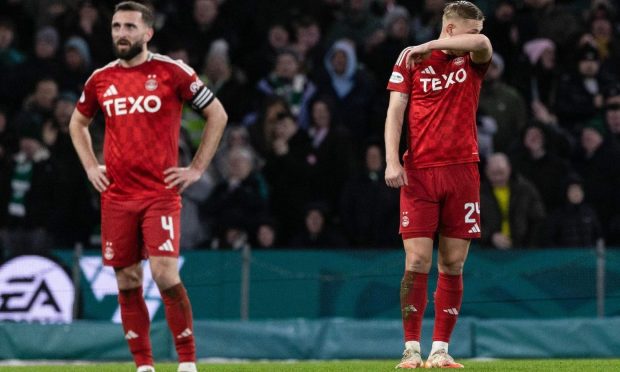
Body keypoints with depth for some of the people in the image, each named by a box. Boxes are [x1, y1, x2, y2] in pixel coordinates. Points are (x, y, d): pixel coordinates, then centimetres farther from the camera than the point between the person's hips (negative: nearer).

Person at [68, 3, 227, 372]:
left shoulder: (172, 72, -4)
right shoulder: (101, 79, 9)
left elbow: (218, 115, 3)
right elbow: (78, 123, 27)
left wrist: (197, 169, -1)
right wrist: (91, 167, 13)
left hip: (161, 193, -4)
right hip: (117, 196, 4)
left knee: (166, 274, -16)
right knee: (128, 283, 4)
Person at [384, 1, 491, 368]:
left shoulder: (473, 60, 9)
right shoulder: (410, 58, 5)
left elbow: (483, 44, -15)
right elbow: (395, 111, 2)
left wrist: (430, 46, -12)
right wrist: (392, 160, -8)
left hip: (462, 171, 2)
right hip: (419, 172, -2)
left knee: (453, 265, 1)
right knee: (418, 262, -8)